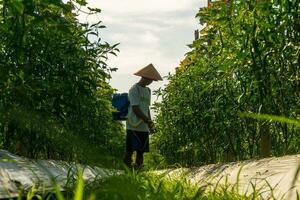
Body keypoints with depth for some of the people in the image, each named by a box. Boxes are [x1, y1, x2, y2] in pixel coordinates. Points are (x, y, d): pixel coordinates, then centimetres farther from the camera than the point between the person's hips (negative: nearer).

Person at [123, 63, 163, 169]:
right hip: (134, 126, -8)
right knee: (130, 150, -4)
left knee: (141, 151, 8)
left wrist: (150, 124, 16)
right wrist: (149, 121, -14)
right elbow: (135, 109, -14)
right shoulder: (134, 89, -9)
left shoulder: (147, 90, 17)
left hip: (144, 127, 8)